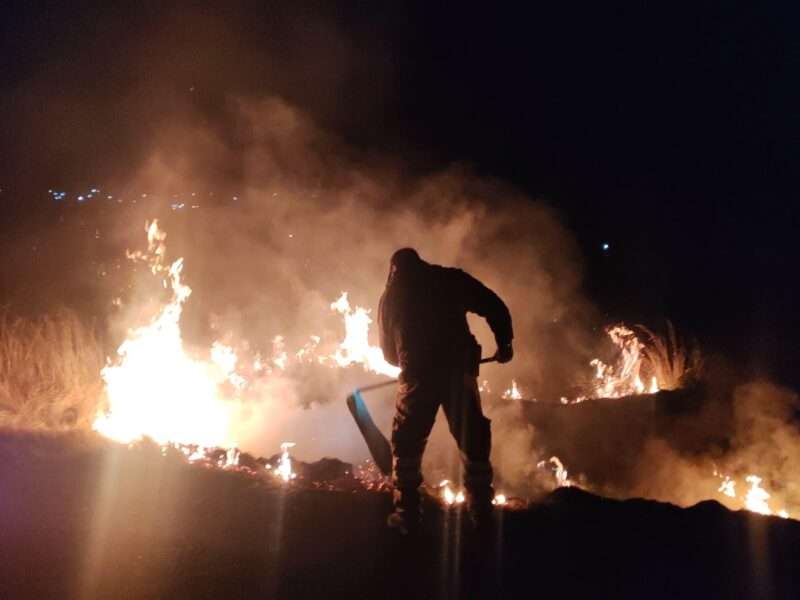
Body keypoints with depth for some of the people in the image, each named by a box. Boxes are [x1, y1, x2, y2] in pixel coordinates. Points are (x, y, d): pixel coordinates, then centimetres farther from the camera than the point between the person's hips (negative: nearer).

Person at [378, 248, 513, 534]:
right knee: (473, 438, 14)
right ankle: (481, 508, 18)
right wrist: (504, 342, 14)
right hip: (458, 369, 0)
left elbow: (388, 350, 21)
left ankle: (407, 513, 11)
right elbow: (495, 306, 3)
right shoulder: (452, 279, 11)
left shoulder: (391, 295, 15)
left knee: (407, 441, 13)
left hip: (418, 374, 0)